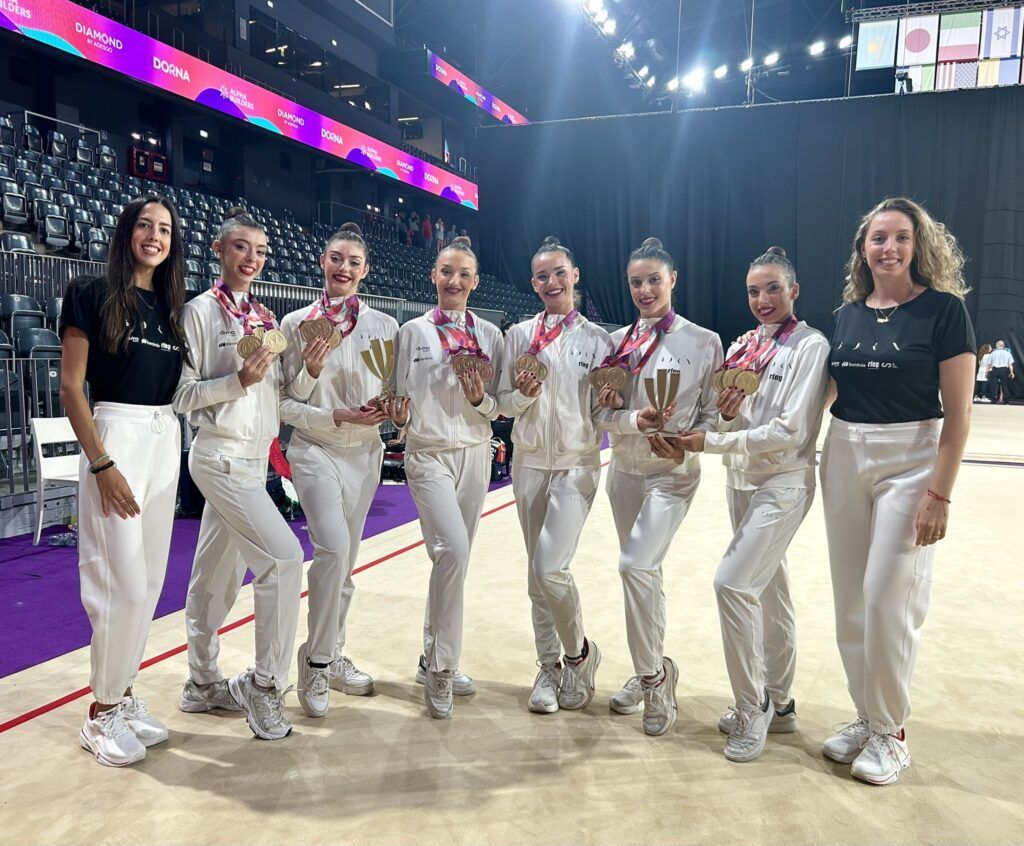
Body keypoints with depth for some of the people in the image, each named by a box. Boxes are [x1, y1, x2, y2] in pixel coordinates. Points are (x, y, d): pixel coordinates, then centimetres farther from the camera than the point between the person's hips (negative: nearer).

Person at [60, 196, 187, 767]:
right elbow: (71, 387, -8)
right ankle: (103, 711, 11)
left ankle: (124, 691, 24)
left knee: (151, 580, 10)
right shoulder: (93, 295, -4)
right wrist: (102, 465, -14)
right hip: (116, 436, -6)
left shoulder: (171, 305, 13)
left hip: (166, 441, 6)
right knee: (124, 583, -6)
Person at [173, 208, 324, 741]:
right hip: (221, 457, -7)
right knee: (284, 557, -16)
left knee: (218, 576, 15)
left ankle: (203, 684, 28)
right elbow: (180, 394, -9)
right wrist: (239, 380, -21)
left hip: (255, 459, 7)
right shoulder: (201, 312, -6)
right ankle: (265, 684, -2)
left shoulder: (264, 318, 13)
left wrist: (306, 372, -3)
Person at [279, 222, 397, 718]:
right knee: (334, 548, -20)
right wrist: (330, 400, -19)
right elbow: (289, 399, -2)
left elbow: (394, 393, 8)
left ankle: (333, 657, 26)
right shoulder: (297, 323, -1)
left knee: (346, 560, 10)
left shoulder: (384, 326, 4)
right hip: (315, 450, -3)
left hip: (364, 453, 3)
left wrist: (384, 407, -14)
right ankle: (315, 660, -2)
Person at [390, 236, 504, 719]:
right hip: (428, 454, -3)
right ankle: (441, 670, -5)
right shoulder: (413, 332, 2)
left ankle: (433, 662, 25)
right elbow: (400, 397, 5)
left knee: (453, 559, 8)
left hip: (475, 454, 3)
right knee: (454, 551, -21)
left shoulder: (490, 335, 7)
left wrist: (481, 399, -12)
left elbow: (499, 408, 9)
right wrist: (400, 418, -17)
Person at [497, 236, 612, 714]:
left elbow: (602, 410, 2)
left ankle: (579, 651, 12)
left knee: (550, 567, -15)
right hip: (529, 463, 3)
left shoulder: (596, 339, 1)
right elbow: (504, 404, 7)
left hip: (577, 464, -3)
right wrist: (525, 393, -12)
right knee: (537, 572, 9)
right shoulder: (519, 335, 7)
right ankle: (548, 667, 24)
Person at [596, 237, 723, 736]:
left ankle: (654, 676, 0)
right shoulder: (617, 342, 5)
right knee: (642, 572, 13)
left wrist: (686, 443, -21)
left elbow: (713, 413, -3)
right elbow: (601, 414, 0)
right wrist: (635, 419, -20)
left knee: (636, 565, -20)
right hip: (624, 470, 5)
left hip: (673, 472, -4)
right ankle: (651, 672, 31)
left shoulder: (703, 342, -4)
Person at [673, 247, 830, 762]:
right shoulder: (744, 346, 9)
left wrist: (712, 442, -18)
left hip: (783, 483, -7)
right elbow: (734, 426, 10)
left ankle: (751, 710, 2)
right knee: (769, 589, 14)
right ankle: (777, 704, 28)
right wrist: (726, 414, -14)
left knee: (733, 583, -15)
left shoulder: (810, 346, -11)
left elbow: (790, 431, -18)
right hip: (741, 481, 7)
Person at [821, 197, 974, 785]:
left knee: (889, 599, -5)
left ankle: (891, 732, 15)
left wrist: (939, 494, -15)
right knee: (851, 599, 9)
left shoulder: (943, 308, -7)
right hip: (844, 456, 5)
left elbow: (958, 412, -10)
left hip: (911, 461, -5)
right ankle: (867, 717, 26)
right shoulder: (848, 313, 8)